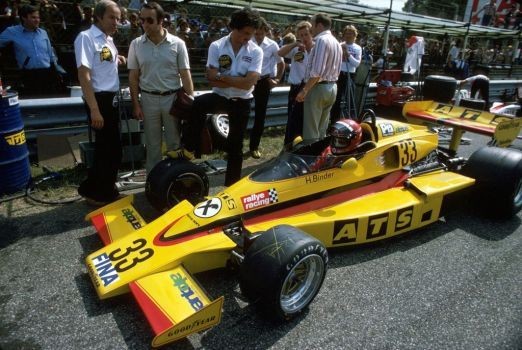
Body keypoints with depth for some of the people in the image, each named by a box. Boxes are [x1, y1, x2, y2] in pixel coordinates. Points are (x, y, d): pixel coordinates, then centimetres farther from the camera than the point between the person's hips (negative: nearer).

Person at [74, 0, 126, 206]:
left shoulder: (108, 39, 13)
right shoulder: (86, 37, -12)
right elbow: (84, 76, -20)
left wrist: (116, 60, 10)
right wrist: (94, 109, -25)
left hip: (111, 99, 9)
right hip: (99, 100, -9)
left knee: (110, 148, 15)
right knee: (110, 149, -4)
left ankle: (104, 190, 29)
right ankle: (95, 192, 12)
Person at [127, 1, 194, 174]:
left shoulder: (177, 44, -5)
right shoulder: (136, 44, 0)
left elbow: (185, 75, -3)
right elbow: (133, 77, 4)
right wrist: (136, 104, -1)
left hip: (173, 98, -1)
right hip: (148, 99, 2)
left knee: (174, 141, 8)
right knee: (152, 143, 11)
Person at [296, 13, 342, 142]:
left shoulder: (321, 40, -14)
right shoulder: (337, 43, 16)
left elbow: (317, 71, -22)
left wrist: (304, 90, -19)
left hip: (318, 87, -9)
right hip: (332, 87, 9)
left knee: (311, 131, -4)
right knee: (322, 130, 15)